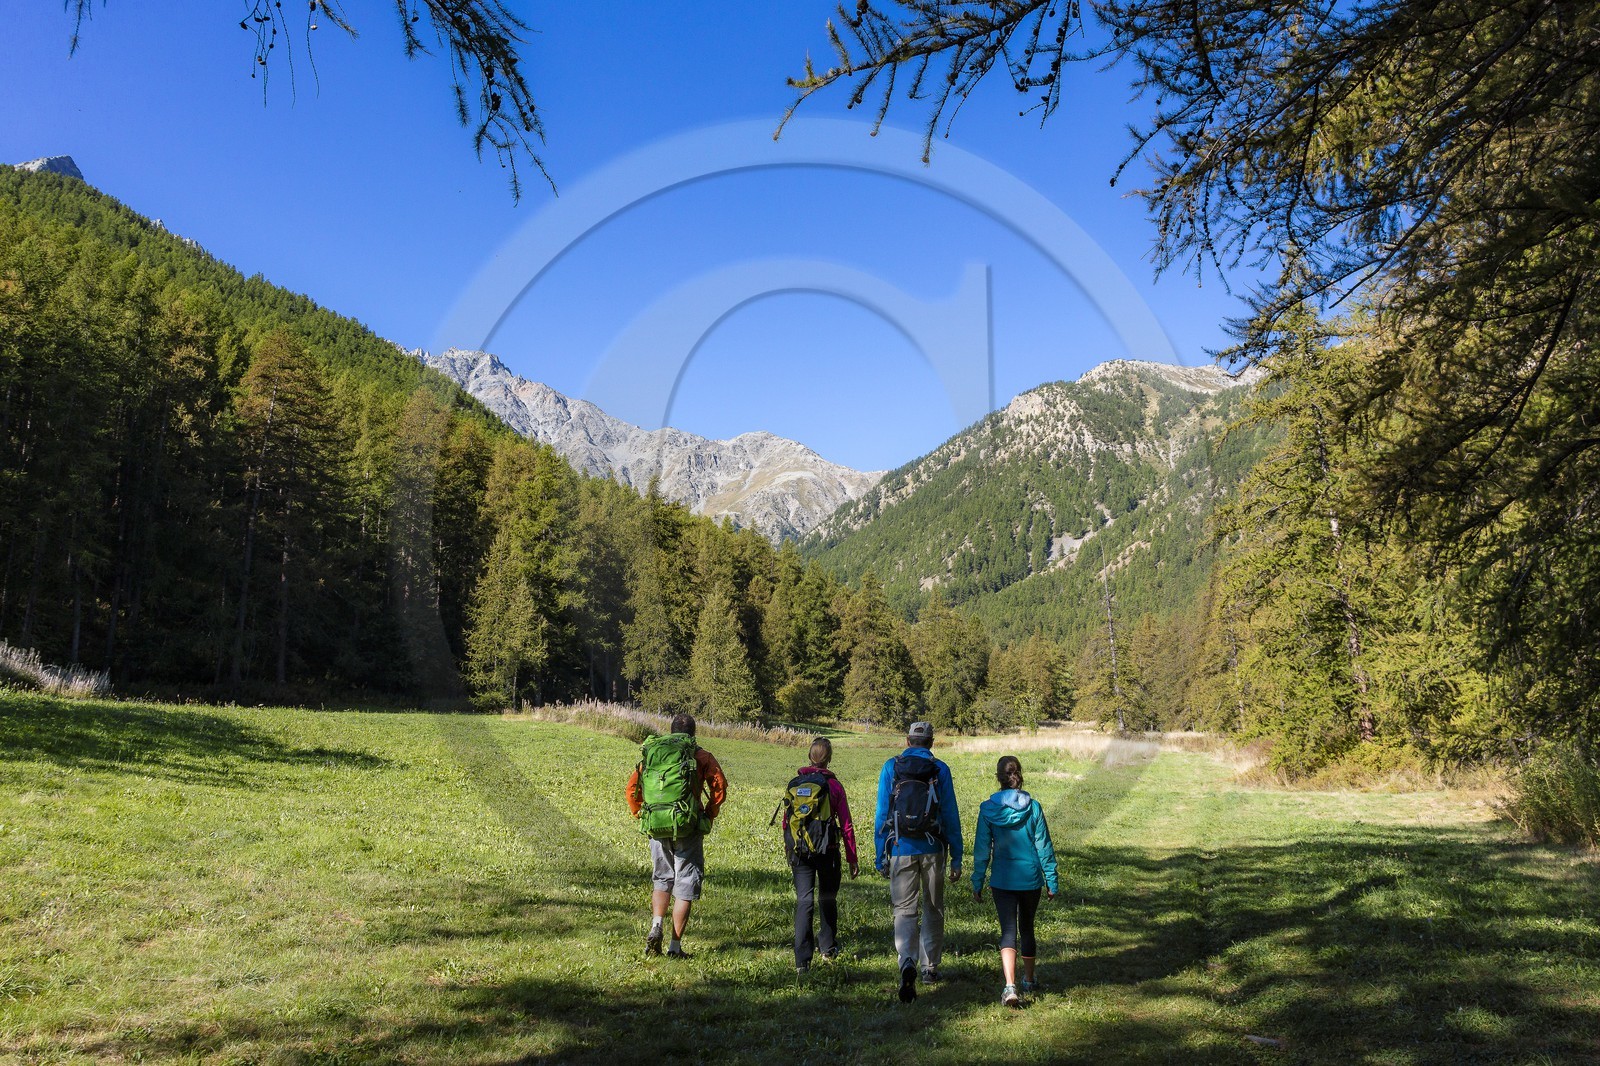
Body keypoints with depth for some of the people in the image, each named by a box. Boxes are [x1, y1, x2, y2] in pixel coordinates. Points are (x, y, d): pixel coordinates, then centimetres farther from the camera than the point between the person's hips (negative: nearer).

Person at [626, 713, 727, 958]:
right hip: (687, 828, -3)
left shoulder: (651, 753, 14)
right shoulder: (700, 756, 4)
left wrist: (641, 816, 17)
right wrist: (709, 816, 5)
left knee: (661, 879, 22)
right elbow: (719, 787, -6)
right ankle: (675, 946, 6)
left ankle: (656, 927, 1)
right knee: (685, 885, 6)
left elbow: (632, 789, 11)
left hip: (655, 827, 3)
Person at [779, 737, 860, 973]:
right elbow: (846, 825, -5)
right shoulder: (833, 786, -6)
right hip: (827, 852, -1)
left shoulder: (794, 785, 2)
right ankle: (828, 947, 34)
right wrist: (852, 859, 2)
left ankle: (802, 960, -7)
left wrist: (788, 851, 23)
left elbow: (786, 821, 9)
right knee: (827, 899, 18)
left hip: (799, 853, 2)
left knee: (803, 902, 1)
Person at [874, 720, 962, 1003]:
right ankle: (930, 968, 26)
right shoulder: (940, 770, 0)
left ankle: (907, 963, -23)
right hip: (933, 850, 1)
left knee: (904, 911, 1)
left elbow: (882, 814, 0)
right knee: (933, 910, 17)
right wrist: (957, 857, 6)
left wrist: (881, 856, 5)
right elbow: (951, 816, 0)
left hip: (902, 850, -1)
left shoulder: (891, 767, 1)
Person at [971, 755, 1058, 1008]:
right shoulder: (1033, 807, -6)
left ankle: (1010, 986, -17)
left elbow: (982, 849, -3)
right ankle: (1028, 980, 34)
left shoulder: (988, 809, -7)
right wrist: (1051, 880, 6)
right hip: (1030, 879, 1)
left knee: (1008, 931, 1)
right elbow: (1044, 846, -2)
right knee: (1027, 929, 19)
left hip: (1002, 880, -1)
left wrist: (977, 883, 5)